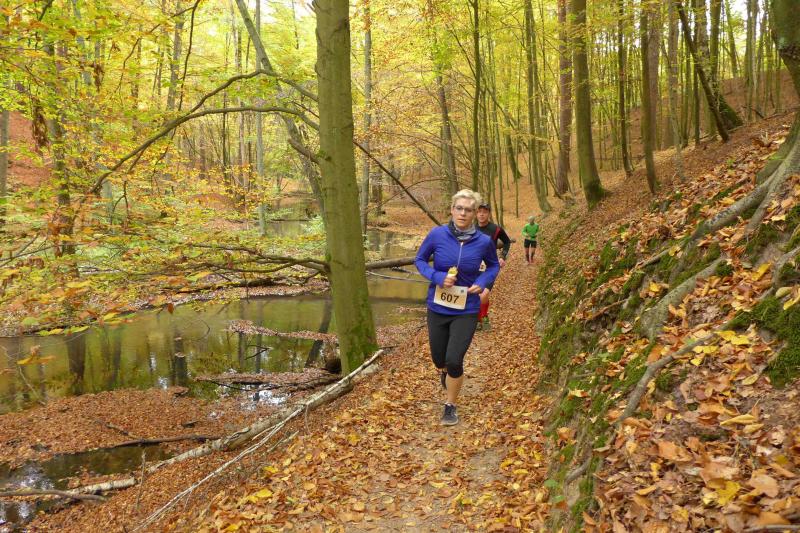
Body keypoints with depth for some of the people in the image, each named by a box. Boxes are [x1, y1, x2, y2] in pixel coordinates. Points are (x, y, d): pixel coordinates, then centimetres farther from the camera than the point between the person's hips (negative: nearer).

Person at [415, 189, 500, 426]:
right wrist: (437, 277, -18)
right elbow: (420, 260, 0)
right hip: (437, 308, 1)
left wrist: (482, 282, -11)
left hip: (466, 311, -1)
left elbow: (493, 265, 9)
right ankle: (444, 371, 56)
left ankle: (450, 406, 19)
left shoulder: (484, 241, -11)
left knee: (454, 360, -8)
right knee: (439, 359, 15)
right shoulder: (437, 234, -13)